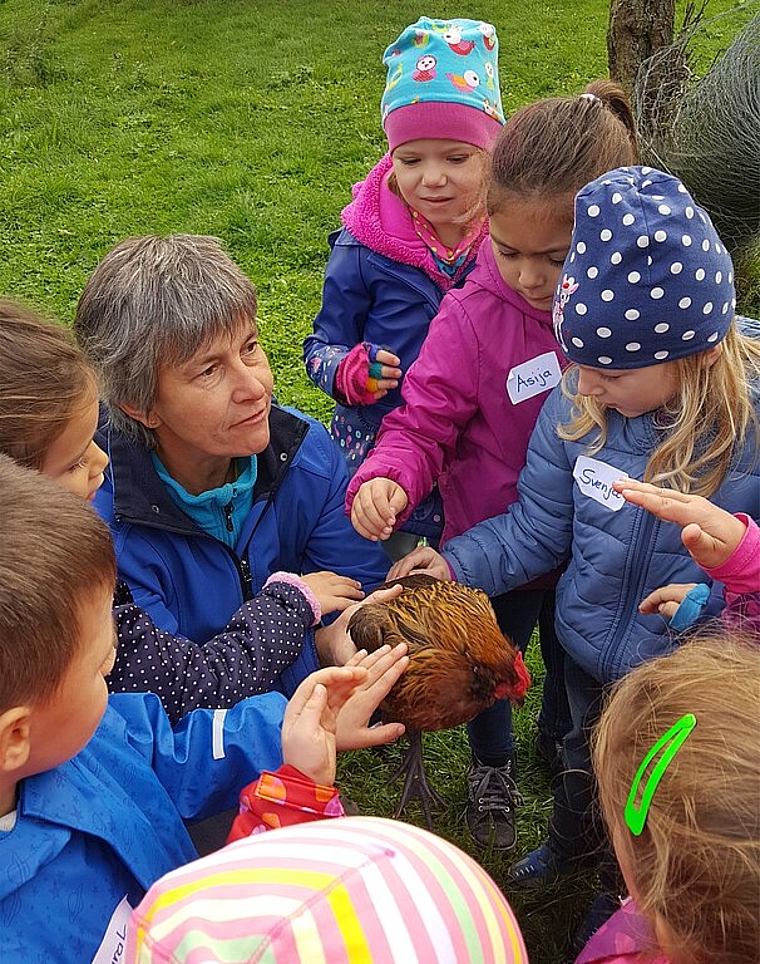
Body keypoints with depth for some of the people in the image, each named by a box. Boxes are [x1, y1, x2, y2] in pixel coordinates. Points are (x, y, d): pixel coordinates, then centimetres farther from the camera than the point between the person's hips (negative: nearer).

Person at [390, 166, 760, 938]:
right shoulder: (577, 405, -19)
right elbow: (538, 528, -7)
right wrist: (457, 563, -18)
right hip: (587, 654, 3)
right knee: (584, 757, 33)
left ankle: (623, 896, 58)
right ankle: (571, 844, 67)